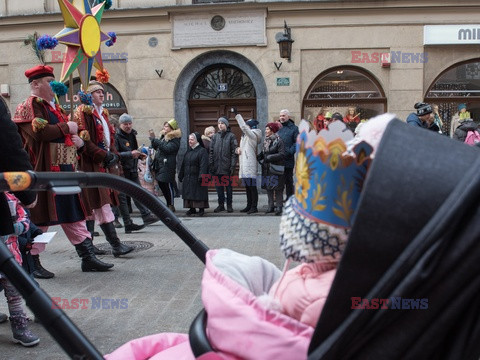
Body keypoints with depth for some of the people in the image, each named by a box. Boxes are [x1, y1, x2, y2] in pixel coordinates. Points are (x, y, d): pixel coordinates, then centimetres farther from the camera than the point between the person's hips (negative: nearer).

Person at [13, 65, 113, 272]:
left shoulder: (54, 107, 21)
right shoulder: (28, 107, -6)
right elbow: (39, 132, -24)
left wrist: (79, 142, 7)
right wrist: (66, 127, -12)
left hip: (65, 170, 9)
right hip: (43, 172, -9)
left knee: (74, 215, 8)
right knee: (40, 217, -1)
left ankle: (88, 257, 13)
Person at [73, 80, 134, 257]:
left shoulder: (102, 113, 22)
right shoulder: (83, 112, -5)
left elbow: (110, 138, 22)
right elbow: (84, 140, -15)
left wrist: (114, 154, 4)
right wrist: (104, 156, -18)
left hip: (104, 164, 9)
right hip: (90, 164, -9)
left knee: (93, 206, 10)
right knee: (101, 203, -12)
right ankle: (115, 245, -15)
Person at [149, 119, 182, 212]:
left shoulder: (175, 139, -9)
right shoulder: (163, 136, 18)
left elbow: (167, 148, -22)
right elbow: (157, 148, 23)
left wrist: (154, 139, -21)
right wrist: (153, 139, 7)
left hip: (167, 166, -9)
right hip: (159, 165, 9)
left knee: (168, 185, -4)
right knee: (161, 185, 13)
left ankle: (171, 205, 7)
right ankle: (168, 204, 25)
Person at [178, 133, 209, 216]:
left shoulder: (202, 151, -7)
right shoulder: (188, 151, 15)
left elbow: (203, 165, -15)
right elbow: (183, 164, 19)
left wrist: (201, 176, -24)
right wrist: (181, 175, 16)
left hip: (197, 177, -7)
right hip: (188, 177, 7)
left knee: (199, 194, -3)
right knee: (189, 194, 7)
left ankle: (201, 209, 6)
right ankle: (192, 208, 15)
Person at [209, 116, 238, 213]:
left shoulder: (231, 136, 0)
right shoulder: (215, 137, 11)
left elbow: (234, 152, -5)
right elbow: (211, 151, 9)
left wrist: (233, 166, -12)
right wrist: (210, 164, -1)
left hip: (227, 167, -4)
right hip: (216, 167, 4)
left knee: (228, 186, 4)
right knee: (218, 186, 8)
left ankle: (229, 205, 14)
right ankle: (221, 204, 17)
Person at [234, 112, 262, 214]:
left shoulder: (252, 135, -6)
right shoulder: (245, 136, 20)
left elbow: (244, 127, -19)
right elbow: (242, 147, 26)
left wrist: (238, 116, -9)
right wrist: (238, 149, 2)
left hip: (250, 165, -9)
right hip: (244, 165, 9)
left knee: (252, 186, -6)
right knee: (247, 187, 13)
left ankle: (254, 207, -3)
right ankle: (249, 206, 20)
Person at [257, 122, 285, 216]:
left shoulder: (279, 141, -9)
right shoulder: (265, 141, 14)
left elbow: (282, 154, -15)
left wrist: (269, 157, -19)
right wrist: (258, 157, 2)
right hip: (266, 168, 7)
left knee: (277, 188, -4)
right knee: (268, 187, 10)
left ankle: (279, 207, 3)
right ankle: (271, 206, 19)